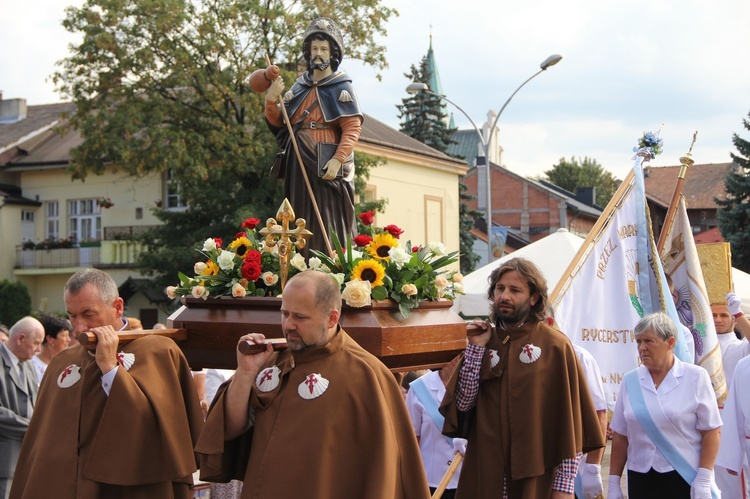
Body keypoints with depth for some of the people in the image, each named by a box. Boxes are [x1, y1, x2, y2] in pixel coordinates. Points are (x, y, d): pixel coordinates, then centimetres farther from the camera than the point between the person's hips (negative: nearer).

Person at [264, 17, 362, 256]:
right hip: (299, 163, 5)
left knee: (328, 224, -7)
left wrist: (338, 160, -24)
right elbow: (278, 124, 16)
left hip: (327, 165, -5)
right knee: (302, 224, 6)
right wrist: (271, 101, -3)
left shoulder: (341, 88, 0)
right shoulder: (299, 87, 15)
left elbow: (352, 128, -11)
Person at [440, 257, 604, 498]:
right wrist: (476, 347, -8)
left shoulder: (555, 345, -6)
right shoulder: (483, 340, 6)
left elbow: (571, 423, -7)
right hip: (485, 474, 3)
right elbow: (463, 403, -3)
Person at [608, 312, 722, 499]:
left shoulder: (695, 377, -3)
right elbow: (620, 436, 8)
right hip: (640, 479, 3)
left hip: (685, 477, -3)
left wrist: (704, 480, -11)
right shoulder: (630, 381, 5)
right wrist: (614, 482, 6)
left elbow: (711, 431, -4)